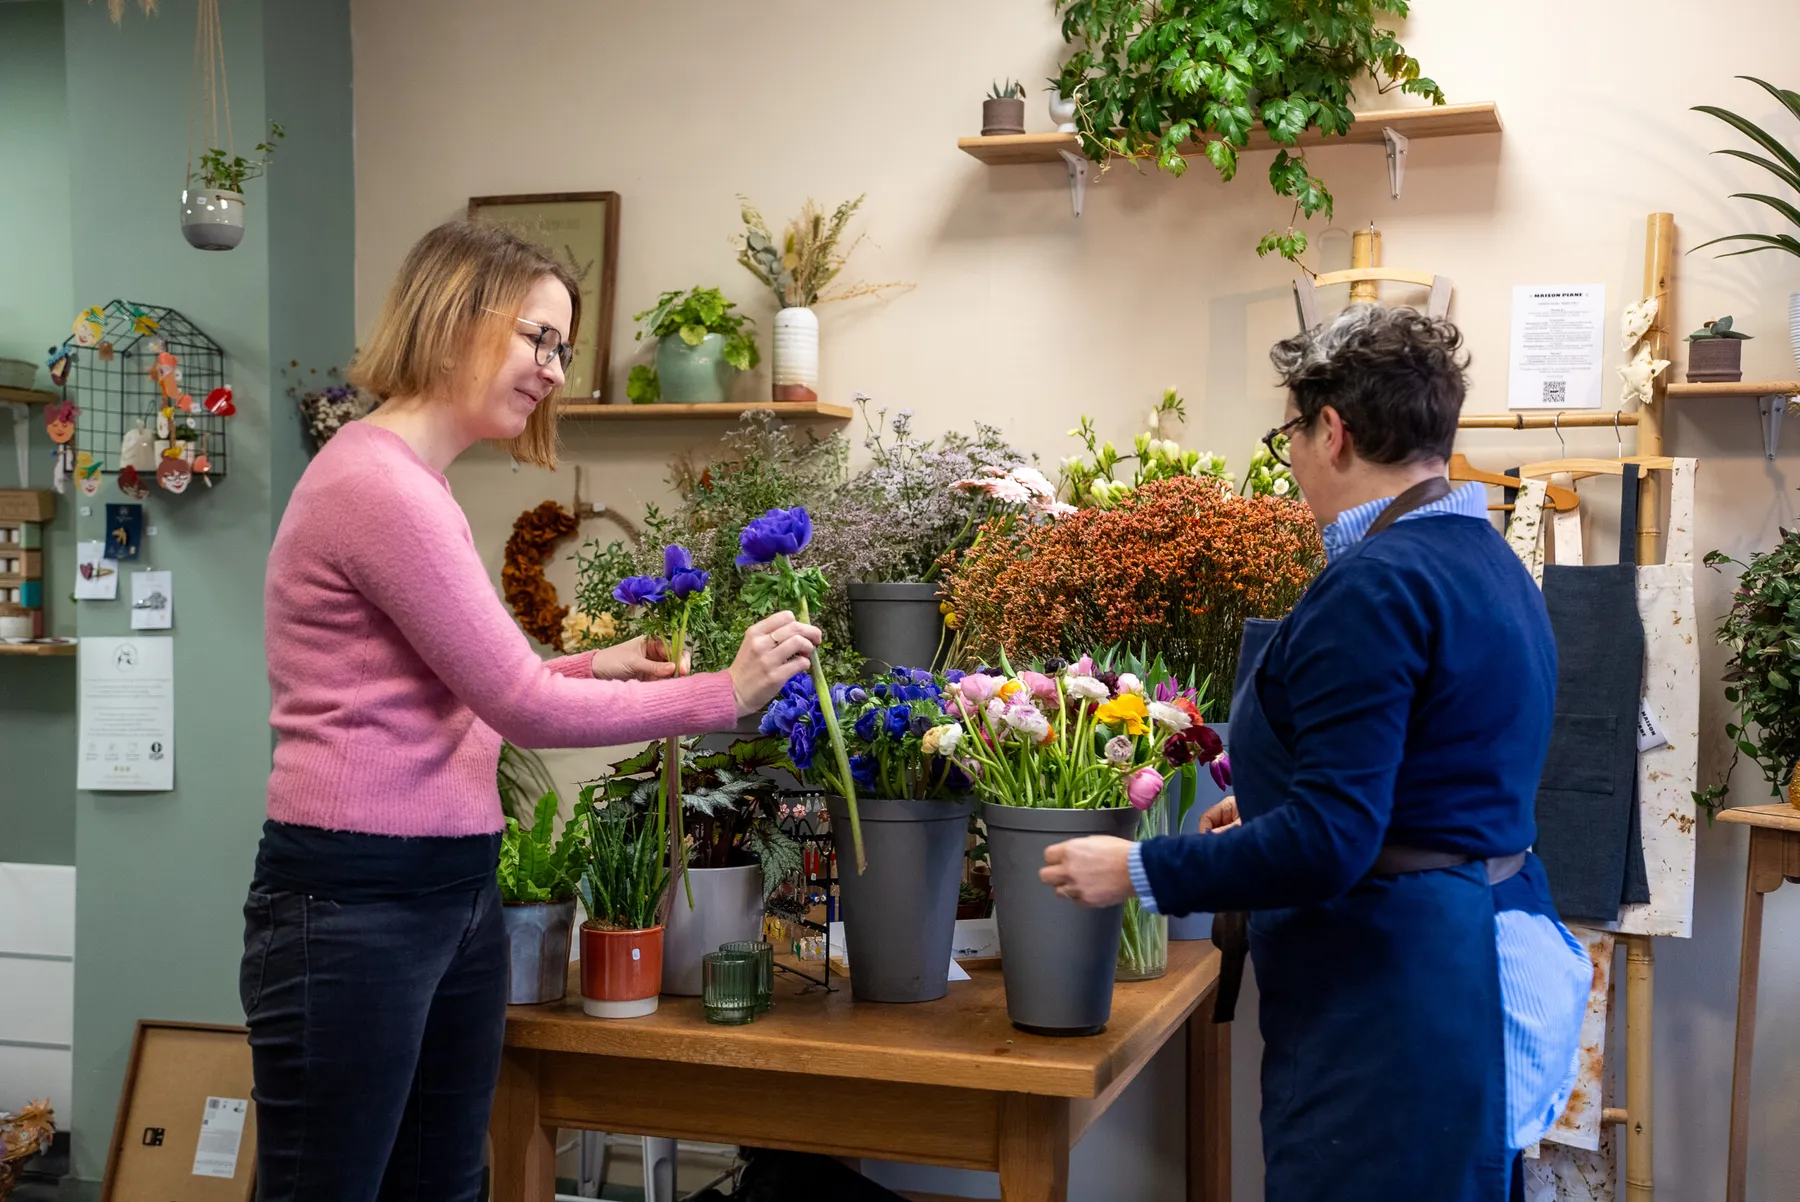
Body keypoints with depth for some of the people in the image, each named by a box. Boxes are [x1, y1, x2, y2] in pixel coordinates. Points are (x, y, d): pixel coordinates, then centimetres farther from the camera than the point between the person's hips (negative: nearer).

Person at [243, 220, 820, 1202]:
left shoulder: (412, 483, 13)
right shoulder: (379, 485, -17)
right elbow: (524, 708, -15)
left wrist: (594, 667, 8)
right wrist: (724, 694, -9)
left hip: (454, 889, 10)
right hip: (354, 900, -10)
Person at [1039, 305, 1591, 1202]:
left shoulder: (1375, 584, -20)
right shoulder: (1490, 561, 10)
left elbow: (1328, 842, -22)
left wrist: (1139, 872, -13)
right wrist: (1276, 813, 24)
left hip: (1393, 989, -10)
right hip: (1485, 951, 10)